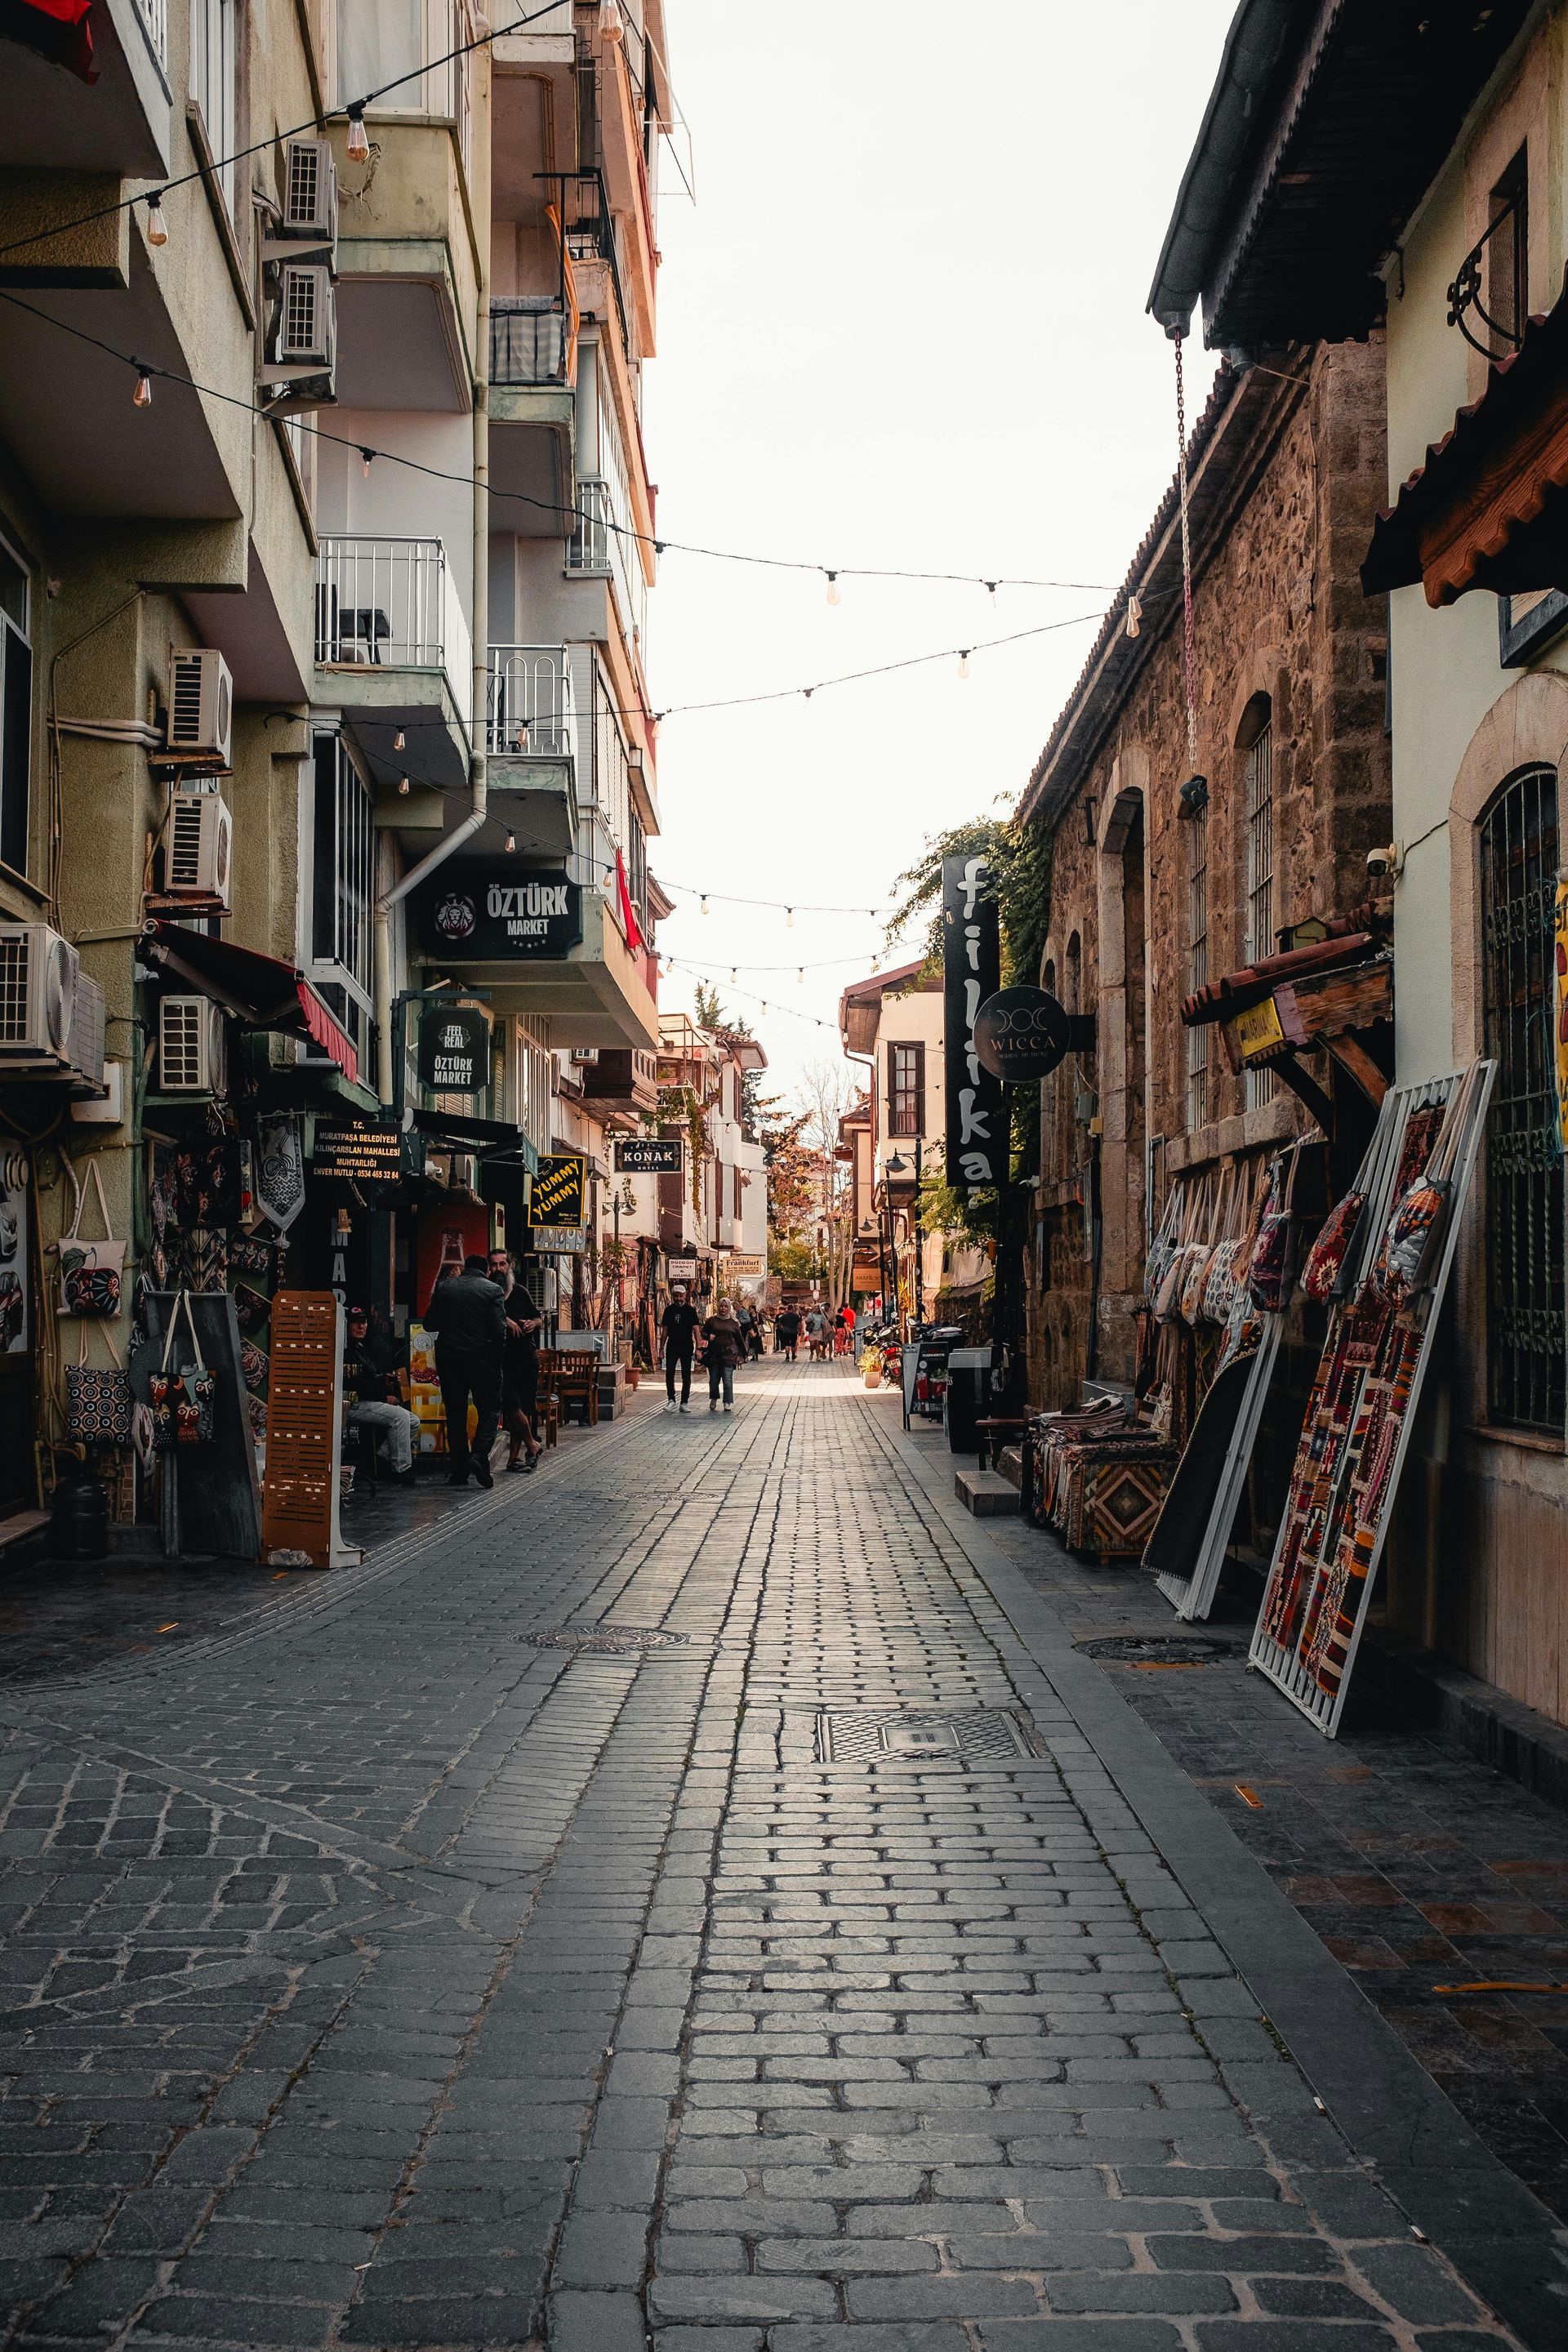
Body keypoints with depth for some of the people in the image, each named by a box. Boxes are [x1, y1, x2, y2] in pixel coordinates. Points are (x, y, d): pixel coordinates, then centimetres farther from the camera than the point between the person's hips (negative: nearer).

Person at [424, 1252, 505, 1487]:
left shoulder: (444, 1286, 4)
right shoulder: (492, 1289, -5)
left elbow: (429, 1324, 6)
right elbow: (499, 1330, -11)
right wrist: (496, 1355, 3)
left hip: (448, 1357, 3)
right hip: (482, 1359, -3)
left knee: (455, 1413, 11)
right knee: (490, 1410, 7)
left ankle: (458, 1469, 10)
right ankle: (479, 1455, -15)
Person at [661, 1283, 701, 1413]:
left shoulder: (690, 1310, -1)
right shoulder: (669, 1310, 6)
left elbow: (695, 1329, -3)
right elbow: (665, 1329, 11)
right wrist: (662, 1347, 7)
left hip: (686, 1347, -1)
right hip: (672, 1347, 1)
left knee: (686, 1376, 3)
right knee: (669, 1374, -9)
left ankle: (684, 1403, 8)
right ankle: (671, 1400, 1)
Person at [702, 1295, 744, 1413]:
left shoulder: (733, 1322, 8)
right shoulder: (712, 1320, 8)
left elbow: (739, 1339, 13)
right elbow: (703, 1332, 13)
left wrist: (741, 1354, 11)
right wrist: (708, 1336, -9)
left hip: (729, 1354, -1)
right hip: (714, 1354, 1)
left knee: (727, 1379, -9)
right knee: (714, 1379, 4)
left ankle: (728, 1403, -6)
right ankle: (713, 1400, 25)